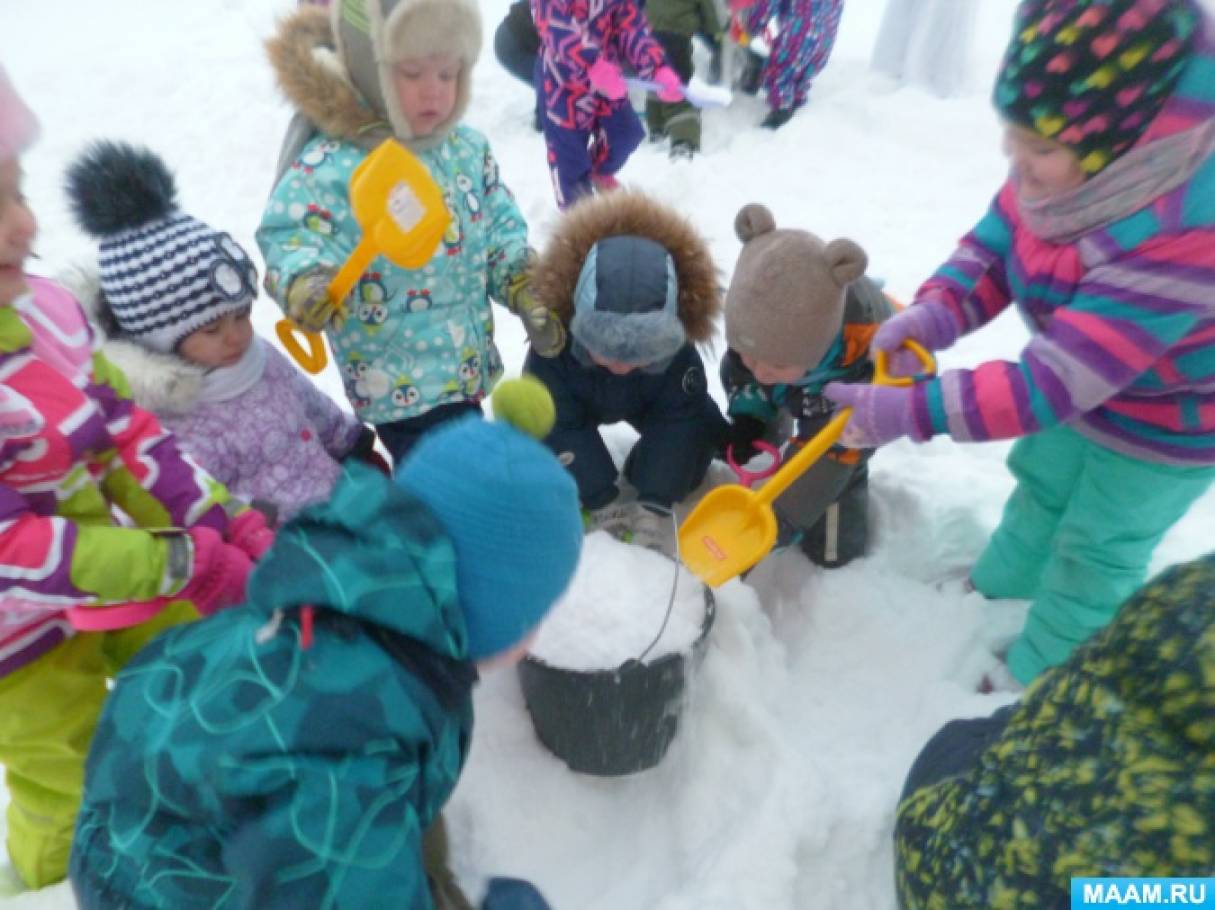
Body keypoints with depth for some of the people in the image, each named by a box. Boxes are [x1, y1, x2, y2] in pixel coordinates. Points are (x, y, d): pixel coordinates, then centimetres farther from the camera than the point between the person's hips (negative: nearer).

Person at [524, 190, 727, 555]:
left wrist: (657, 504, -41)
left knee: (703, 426, -19)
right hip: (575, 399, 0)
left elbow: (676, 423, -34)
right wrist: (601, 500, -35)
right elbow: (562, 429, -35)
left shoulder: (677, 349, -38)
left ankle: (646, 478, 4)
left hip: (648, 401, 1)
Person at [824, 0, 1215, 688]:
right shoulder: (1085, 156, -24)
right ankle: (1003, 584, 56)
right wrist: (937, 310, -29)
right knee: (1041, 482, 27)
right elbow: (999, 238, -11)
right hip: (1086, 379, 7)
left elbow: (1048, 387, -41)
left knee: (1097, 550, 13)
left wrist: (908, 412, -40)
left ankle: (1041, 673, 38)